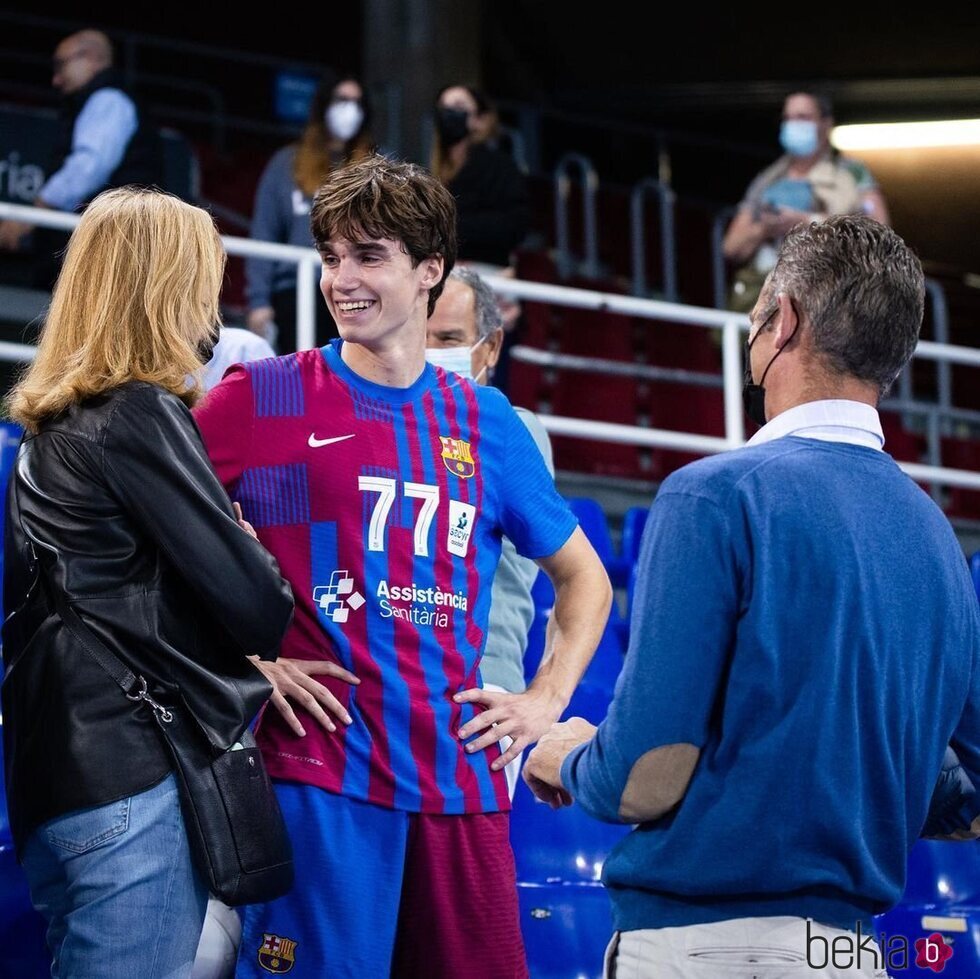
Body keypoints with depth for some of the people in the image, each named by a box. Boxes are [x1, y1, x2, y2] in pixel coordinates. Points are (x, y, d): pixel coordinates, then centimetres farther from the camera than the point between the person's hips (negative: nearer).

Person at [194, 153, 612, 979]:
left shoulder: (486, 421, 12)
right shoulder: (267, 397, 2)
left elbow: (583, 578, 22)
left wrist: (546, 700, 9)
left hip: (461, 778, 4)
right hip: (320, 772, -3)